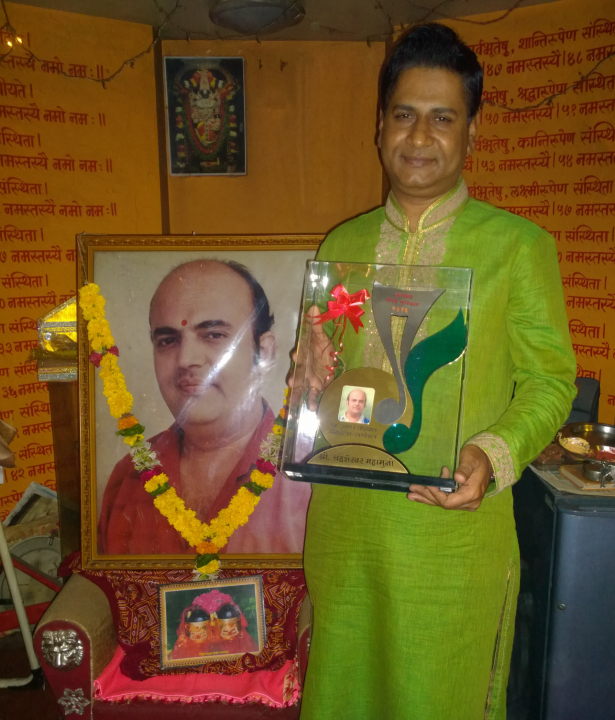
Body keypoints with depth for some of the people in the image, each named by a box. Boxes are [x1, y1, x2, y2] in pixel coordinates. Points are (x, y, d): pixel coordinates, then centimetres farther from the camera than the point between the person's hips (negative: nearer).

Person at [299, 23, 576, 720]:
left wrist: (494, 455, -21)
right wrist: (310, 376, -9)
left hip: (456, 527, -3)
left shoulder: (519, 245, -5)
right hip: (342, 521, 4)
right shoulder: (342, 243, 7)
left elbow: (549, 378, -4)